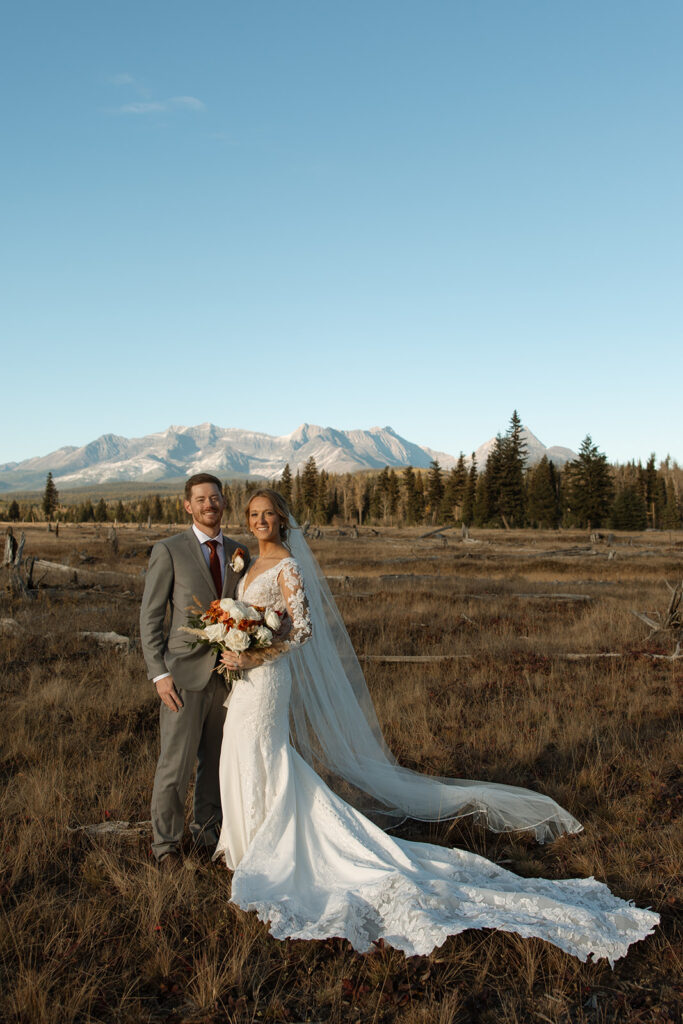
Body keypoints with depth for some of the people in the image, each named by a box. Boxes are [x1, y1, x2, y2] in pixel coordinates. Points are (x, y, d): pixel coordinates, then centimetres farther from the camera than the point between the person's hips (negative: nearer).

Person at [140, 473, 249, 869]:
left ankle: (207, 830, 33)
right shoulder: (169, 551, -4)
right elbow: (150, 617, -4)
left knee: (217, 761, 14)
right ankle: (167, 842, 20)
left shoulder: (238, 554, 9)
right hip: (185, 673, -4)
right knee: (176, 763, 1)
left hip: (227, 673, 4)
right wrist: (159, 674, -10)